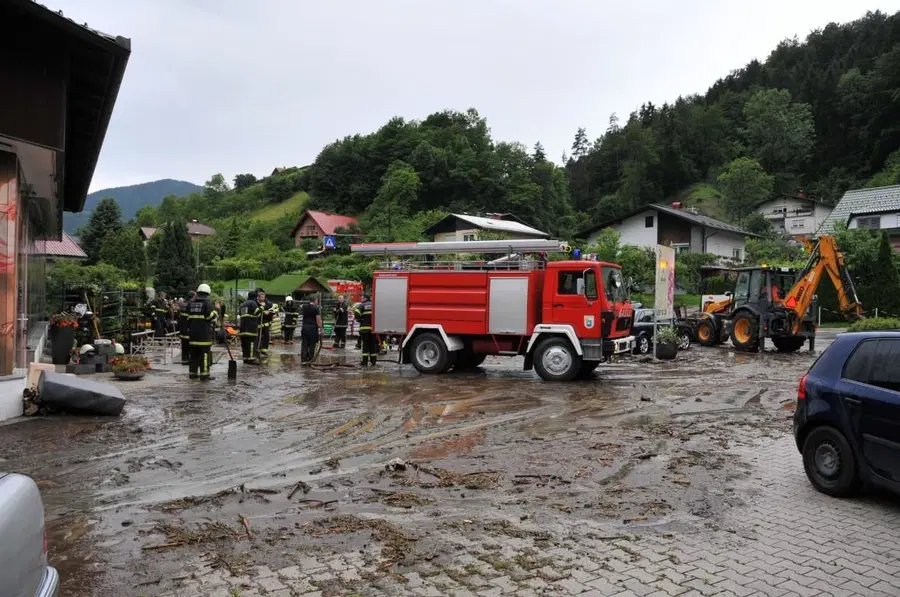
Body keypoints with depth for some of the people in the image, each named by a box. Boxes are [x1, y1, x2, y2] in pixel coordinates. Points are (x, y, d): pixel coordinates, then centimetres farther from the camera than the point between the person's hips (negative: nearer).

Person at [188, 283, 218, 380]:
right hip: (204, 333, -6)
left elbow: (188, 317, 15)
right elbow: (211, 317, -13)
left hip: (193, 332, 6)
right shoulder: (207, 303, -9)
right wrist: (215, 312, 7)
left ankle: (193, 373, 17)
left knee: (194, 353, 12)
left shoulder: (191, 303, 10)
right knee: (205, 353, -4)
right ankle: (204, 374, -6)